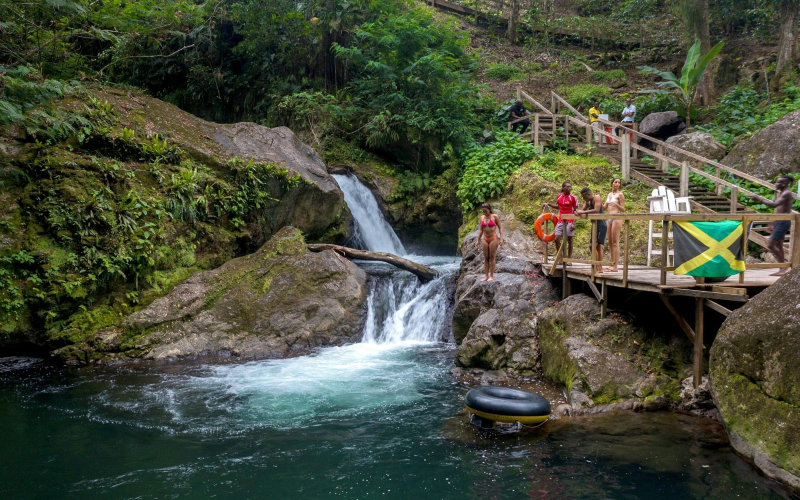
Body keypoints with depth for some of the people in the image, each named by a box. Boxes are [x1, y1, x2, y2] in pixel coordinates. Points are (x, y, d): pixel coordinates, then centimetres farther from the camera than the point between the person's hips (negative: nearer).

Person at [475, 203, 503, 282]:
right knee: (486, 258, 4)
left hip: (493, 238, -4)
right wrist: (478, 240, 15)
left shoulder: (495, 216, -4)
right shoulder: (482, 217, 8)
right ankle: (486, 276, 6)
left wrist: (501, 238, -11)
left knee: (492, 257, -2)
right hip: (485, 239, 4)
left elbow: (500, 227, -2)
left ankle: (491, 276, 2)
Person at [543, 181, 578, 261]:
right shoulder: (559, 196, 7)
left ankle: (569, 259, 10)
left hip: (569, 222, -4)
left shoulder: (573, 198, -5)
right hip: (560, 221, 4)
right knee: (557, 239, -2)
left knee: (569, 240, 2)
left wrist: (574, 223, -12)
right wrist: (549, 204, 13)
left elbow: (575, 211, -5)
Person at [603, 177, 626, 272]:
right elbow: (604, 208, 18)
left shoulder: (620, 194, -2)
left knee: (615, 242, -10)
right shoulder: (609, 194, 17)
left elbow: (623, 210, -4)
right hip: (609, 218, 7)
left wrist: (616, 205, -22)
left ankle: (615, 266, -11)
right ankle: (612, 264, 13)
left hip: (617, 218, -7)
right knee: (610, 242, 8)